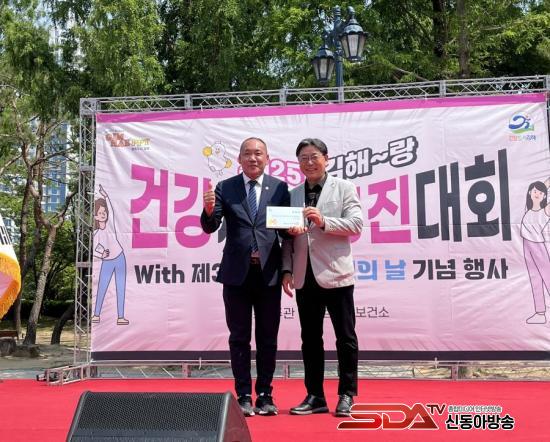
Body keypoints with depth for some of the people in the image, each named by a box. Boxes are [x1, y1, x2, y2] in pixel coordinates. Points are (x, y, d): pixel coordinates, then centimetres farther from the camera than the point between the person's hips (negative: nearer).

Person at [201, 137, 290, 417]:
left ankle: (265, 395, 19)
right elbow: (210, 228, -4)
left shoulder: (279, 188, 4)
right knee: (239, 338, 7)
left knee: (268, 338, 8)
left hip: (268, 273, 0)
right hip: (236, 273, 0)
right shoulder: (224, 188, 3)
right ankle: (244, 396, 17)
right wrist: (209, 210, -25)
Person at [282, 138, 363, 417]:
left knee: (345, 337, 3)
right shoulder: (293, 195, 13)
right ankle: (315, 396, 19)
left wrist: (323, 222, -18)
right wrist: (287, 270, 4)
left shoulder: (344, 188, 3)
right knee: (310, 339, 9)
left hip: (335, 273, -4)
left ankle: (346, 395, 15)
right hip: (305, 276, 4)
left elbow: (356, 224, -7)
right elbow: (288, 237, 12)